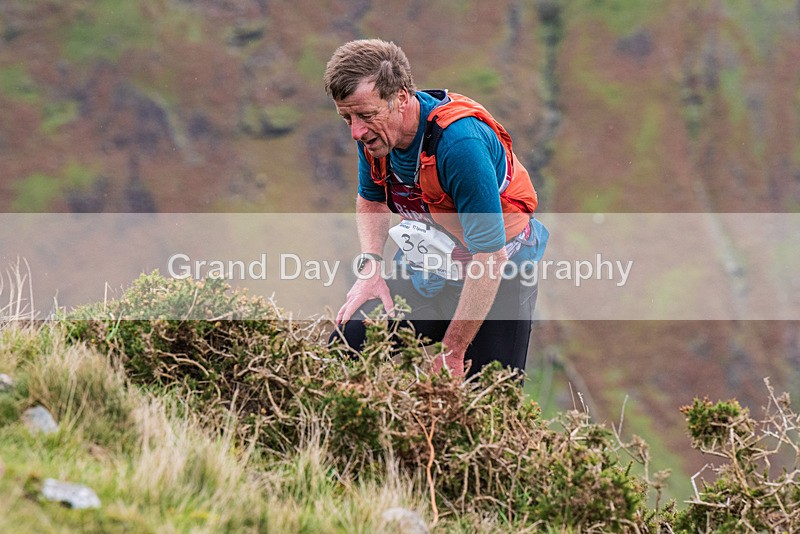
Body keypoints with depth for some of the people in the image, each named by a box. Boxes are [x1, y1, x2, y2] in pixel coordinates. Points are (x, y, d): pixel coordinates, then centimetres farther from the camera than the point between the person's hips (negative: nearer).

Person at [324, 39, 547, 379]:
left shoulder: (460, 141, -34)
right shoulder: (374, 133, -10)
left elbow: (491, 258, -32)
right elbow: (371, 200, 14)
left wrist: (452, 353, -29)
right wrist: (371, 266, -6)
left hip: (497, 280, -6)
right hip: (423, 268, 6)